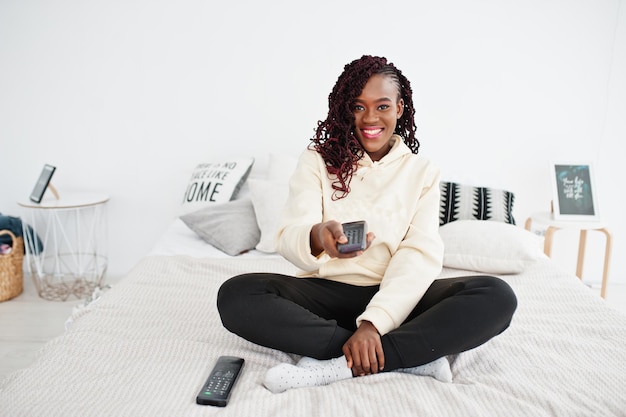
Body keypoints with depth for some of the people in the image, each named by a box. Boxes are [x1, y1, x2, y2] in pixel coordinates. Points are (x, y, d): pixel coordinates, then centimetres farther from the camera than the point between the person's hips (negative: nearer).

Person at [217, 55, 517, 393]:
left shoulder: (422, 172, 6)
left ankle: (340, 366, -26)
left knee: (497, 297, -23)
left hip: (394, 298, 0)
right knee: (235, 295, -27)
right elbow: (288, 239, -8)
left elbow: (421, 254, -6)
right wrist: (317, 237, -34)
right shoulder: (316, 161, 5)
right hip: (326, 291, 1)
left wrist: (373, 322, -22)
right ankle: (415, 354, -24)